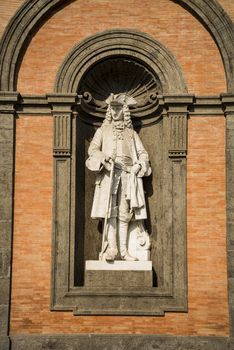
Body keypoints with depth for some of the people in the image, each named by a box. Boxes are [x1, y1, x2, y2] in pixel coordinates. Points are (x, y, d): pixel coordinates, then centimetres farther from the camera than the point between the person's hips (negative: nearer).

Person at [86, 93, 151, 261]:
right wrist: (103, 158, -15)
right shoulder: (103, 130, 17)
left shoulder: (132, 133, 21)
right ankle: (111, 247, -19)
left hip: (127, 176, 2)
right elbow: (92, 149, 5)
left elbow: (143, 153, 16)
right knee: (111, 211, -14)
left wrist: (139, 165, -5)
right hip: (109, 174, -2)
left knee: (124, 214, -2)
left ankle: (123, 250, -2)